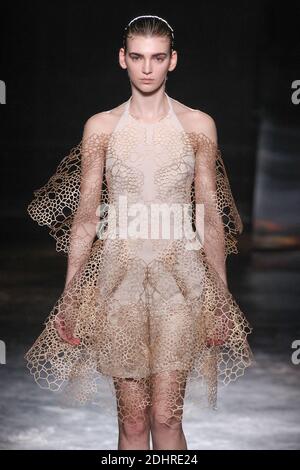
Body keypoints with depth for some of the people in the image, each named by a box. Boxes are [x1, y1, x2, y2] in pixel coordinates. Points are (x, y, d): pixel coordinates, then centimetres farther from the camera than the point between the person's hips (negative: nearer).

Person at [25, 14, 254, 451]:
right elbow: (85, 214, 5)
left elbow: (211, 216, 5)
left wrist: (221, 297, 4)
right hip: (117, 274, 1)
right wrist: (69, 296, 2)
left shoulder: (199, 125, 3)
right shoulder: (100, 127, 4)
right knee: (132, 418, 5)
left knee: (166, 416, -4)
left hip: (179, 275, 0)